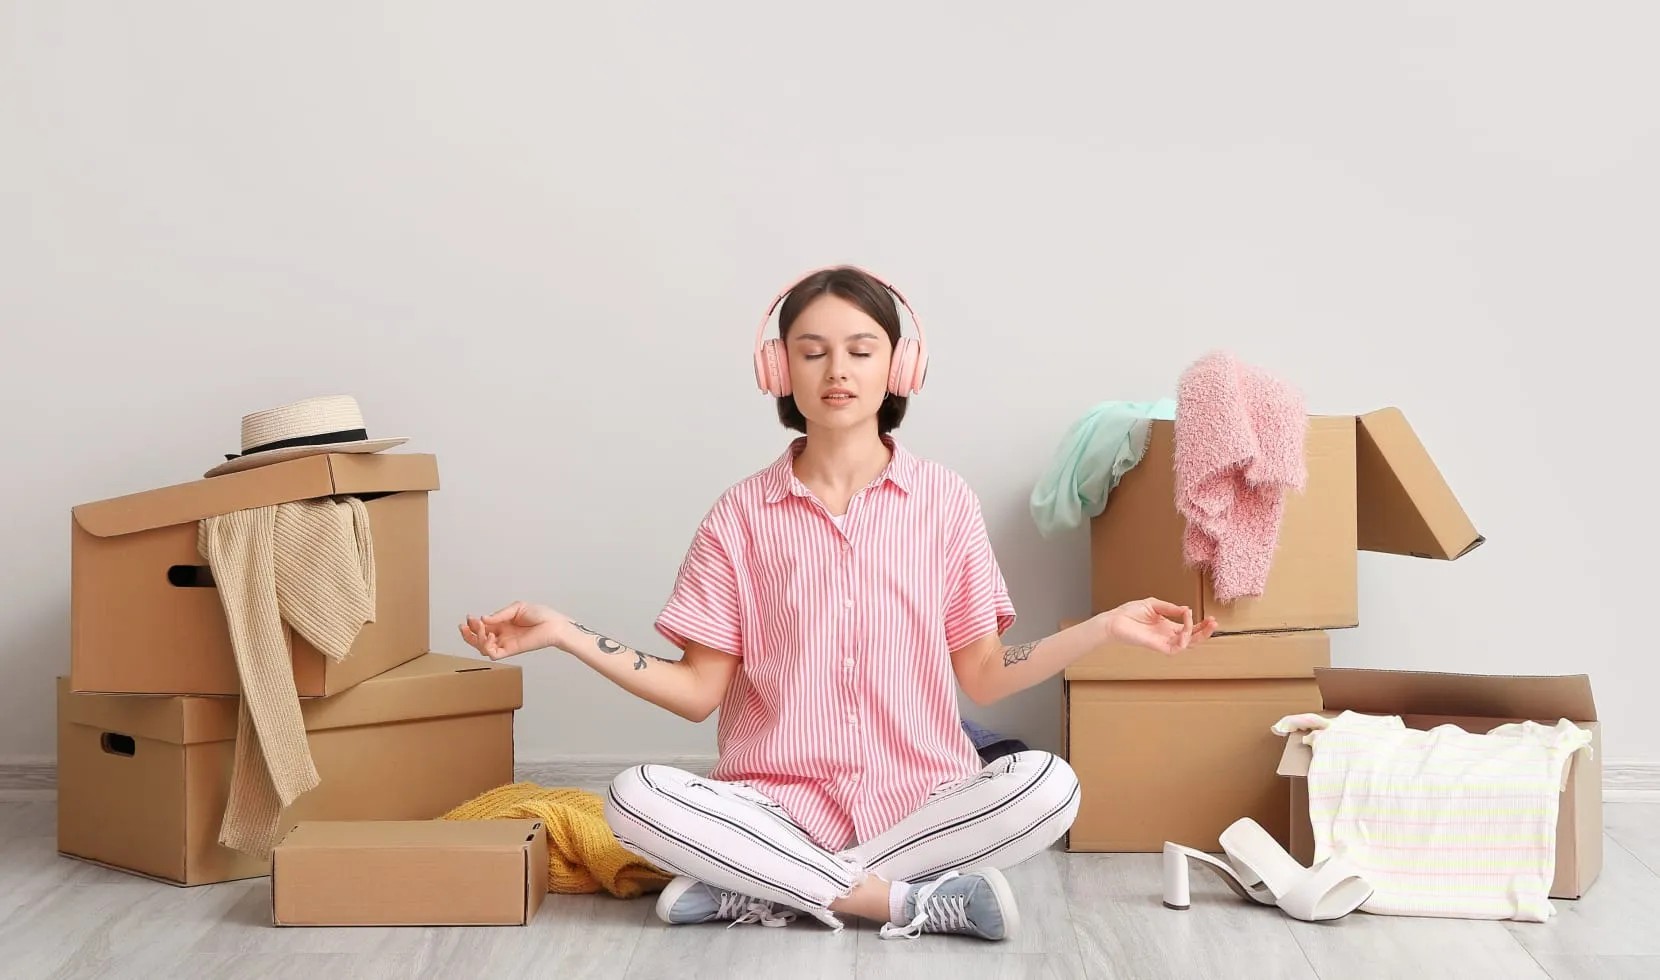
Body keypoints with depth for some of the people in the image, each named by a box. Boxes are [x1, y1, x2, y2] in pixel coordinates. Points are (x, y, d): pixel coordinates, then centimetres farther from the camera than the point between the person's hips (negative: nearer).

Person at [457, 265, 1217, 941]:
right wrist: (562, 633, -9)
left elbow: (983, 676, 3)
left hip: (919, 801, 1)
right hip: (779, 807, 0)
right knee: (635, 801, -29)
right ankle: (913, 902, -23)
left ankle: (761, 890, -22)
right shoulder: (741, 513, 2)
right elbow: (698, 691, 1)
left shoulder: (944, 500, 2)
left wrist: (1107, 627, -9)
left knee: (1049, 786, -29)